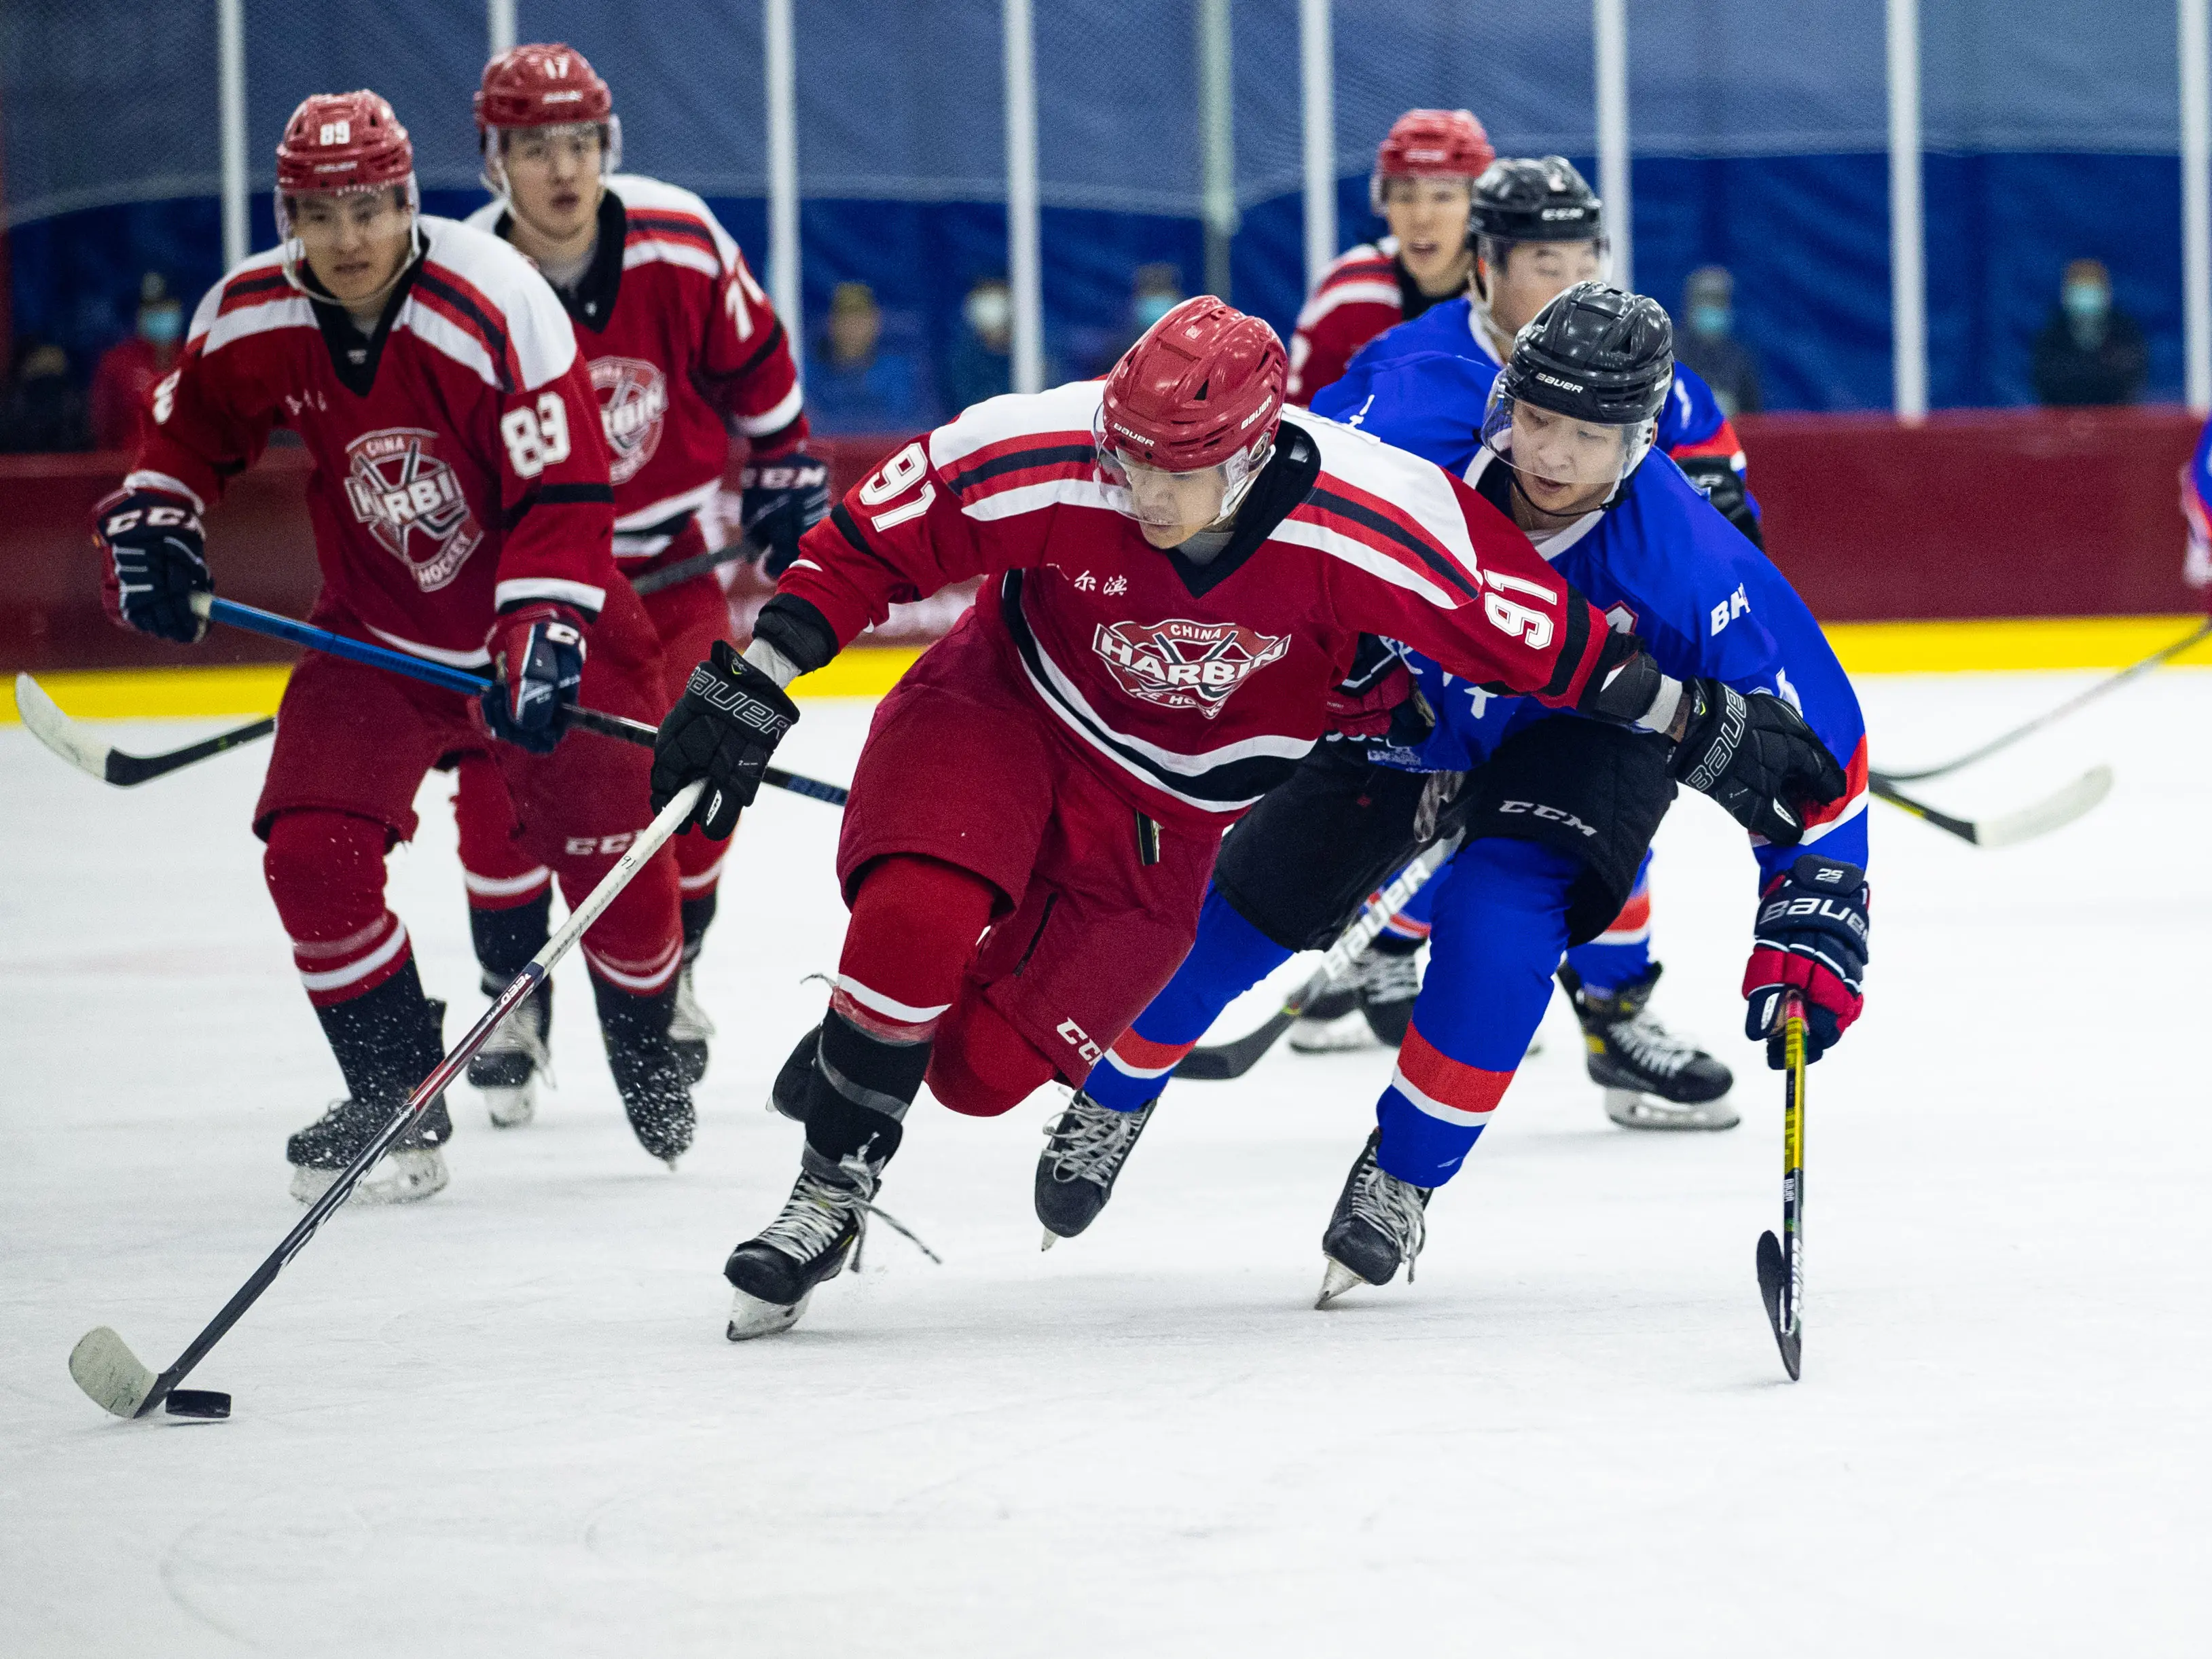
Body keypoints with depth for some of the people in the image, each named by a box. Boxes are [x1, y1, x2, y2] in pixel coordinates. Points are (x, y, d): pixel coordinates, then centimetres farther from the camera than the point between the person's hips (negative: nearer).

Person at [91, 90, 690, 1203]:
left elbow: (564, 495, -25)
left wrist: (541, 639, -34)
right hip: (377, 632, 3)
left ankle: (646, 1052, 33)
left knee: (613, 860, 2)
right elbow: (193, 420, 11)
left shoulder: (494, 309, -27)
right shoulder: (251, 318, -12)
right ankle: (396, 1101, 0)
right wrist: (153, 519, -3)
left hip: (539, 618, -3)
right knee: (311, 850, -14)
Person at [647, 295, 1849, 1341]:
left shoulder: (1367, 528, -30)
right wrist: (747, 689, -16)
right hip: (1005, 706, -1)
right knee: (918, 917, -29)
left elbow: (1546, 635, -18)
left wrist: (1709, 736, -13)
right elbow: (868, 541, -14)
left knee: (981, 1069, -9)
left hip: (1168, 810, 1)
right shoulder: (1048, 464, -29)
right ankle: (829, 1187, -8)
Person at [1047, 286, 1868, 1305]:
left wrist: (1813, 922, -33)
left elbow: (1813, 736, -29)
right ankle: (1115, 1095, 32)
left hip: (1577, 737, -2)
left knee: (1500, 915, -26)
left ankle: (1404, 1179, -5)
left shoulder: (1685, 565, -37)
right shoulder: (1418, 413, -34)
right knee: (1242, 912, 2)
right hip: (1401, 707, 2)